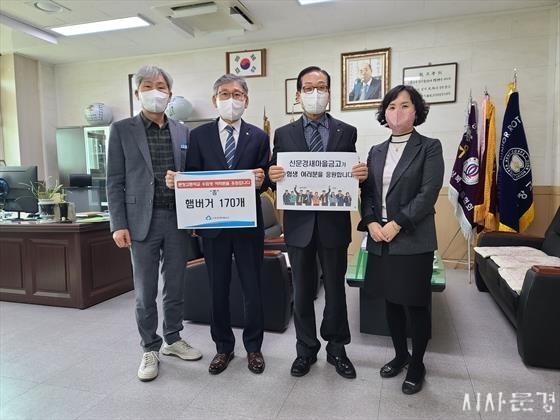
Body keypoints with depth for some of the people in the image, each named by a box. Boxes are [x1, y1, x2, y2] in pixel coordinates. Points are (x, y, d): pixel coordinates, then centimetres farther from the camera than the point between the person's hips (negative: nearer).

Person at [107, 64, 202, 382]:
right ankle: (150, 349, 24)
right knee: (145, 291, 7)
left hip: (178, 219, 3)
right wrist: (119, 224, -8)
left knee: (176, 286, 13)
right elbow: (115, 181, -2)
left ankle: (173, 339, 31)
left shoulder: (183, 132, 9)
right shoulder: (122, 130, 1)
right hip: (142, 221, -2)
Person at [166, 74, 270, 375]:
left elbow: (265, 180, -1)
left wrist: (261, 181, -24)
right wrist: (176, 180, -21)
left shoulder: (258, 136, 3)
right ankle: (223, 347, 31)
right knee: (217, 289, 12)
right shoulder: (199, 135, 4)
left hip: (248, 223, 0)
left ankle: (253, 347, 29)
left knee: (252, 287, 9)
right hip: (212, 223, 1)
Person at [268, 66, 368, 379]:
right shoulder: (284, 134, 5)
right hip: (299, 224, 1)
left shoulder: (346, 132, 4)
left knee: (335, 289, 13)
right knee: (302, 291, 13)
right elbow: (276, 178, 4)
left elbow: (353, 175, 3)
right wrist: (273, 176, -19)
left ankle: (336, 348, 32)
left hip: (334, 223, 0)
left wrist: (361, 174, -19)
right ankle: (306, 349, 31)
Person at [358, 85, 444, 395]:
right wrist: (371, 223, -9)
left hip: (413, 240, -4)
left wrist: (397, 224, -17)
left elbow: (428, 193, -11)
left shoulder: (429, 147, -1)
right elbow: (367, 192, 8)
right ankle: (400, 355, 34)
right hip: (380, 240, 5)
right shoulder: (376, 152, 13)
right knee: (391, 302, 14)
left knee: (415, 304, 4)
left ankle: (417, 364, 25)